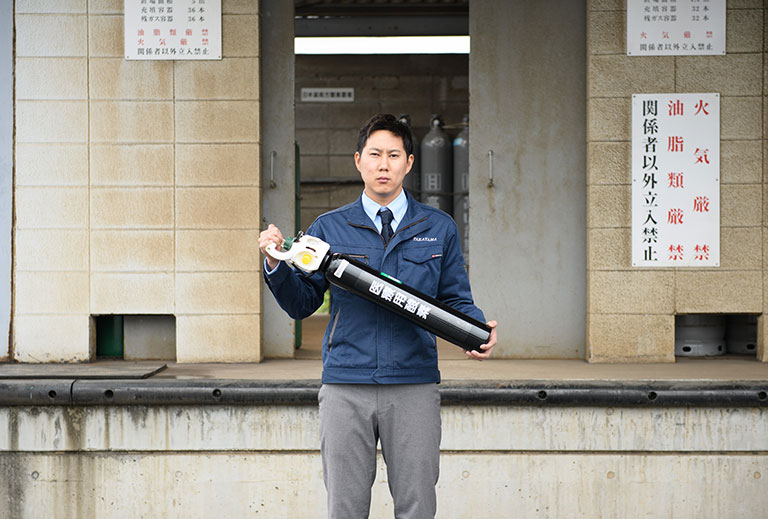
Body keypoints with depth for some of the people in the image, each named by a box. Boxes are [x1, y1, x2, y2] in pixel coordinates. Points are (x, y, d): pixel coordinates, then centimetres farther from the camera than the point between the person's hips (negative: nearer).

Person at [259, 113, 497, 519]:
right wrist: (276, 264, -8)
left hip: (414, 389, 0)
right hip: (345, 389, 0)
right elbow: (301, 304, 9)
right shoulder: (328, 229, 10)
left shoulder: (439, 229, 10)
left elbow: (456, 300, 11)